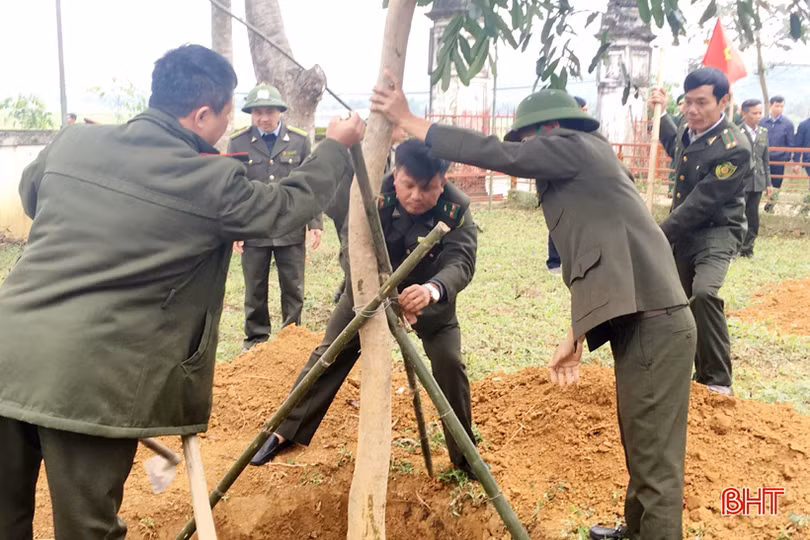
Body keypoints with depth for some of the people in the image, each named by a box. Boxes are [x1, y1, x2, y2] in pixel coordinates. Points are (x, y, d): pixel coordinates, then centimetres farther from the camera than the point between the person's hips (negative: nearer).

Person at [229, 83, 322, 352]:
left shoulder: (299, 140, 0)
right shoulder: (238, 142, -2)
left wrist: (315, 223, -1)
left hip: (291, 229, 0)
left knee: (293, 289, 9)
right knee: (255, 290, 11)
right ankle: (256, 337, 27)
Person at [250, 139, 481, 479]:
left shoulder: (456, 210, -27)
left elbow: (461, 262, -40)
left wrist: (433, 290, -64)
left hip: (431, 298, 0)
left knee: (450, 364, -11)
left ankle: (465, 455, 9)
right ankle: (286, 431, 16)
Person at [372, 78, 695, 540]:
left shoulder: (578, 146, -3)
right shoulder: (579, 170, 23)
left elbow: (494, 154, -11)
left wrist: (407, 120, -5)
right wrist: (577, 337, 19)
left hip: (655, 325, -10)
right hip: (641, 321, 10)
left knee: (656, 460, -2)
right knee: (641, 447, 23)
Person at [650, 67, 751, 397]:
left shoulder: (734, 148, -22)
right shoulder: (688, 130, 2)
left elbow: (701, 203, -25)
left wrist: (660, 234, -22)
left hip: (717, 232, -8)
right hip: (683, 231, 8)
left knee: (704, 293, -30)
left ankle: (717, 382, -17)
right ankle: (699, 371, 33)